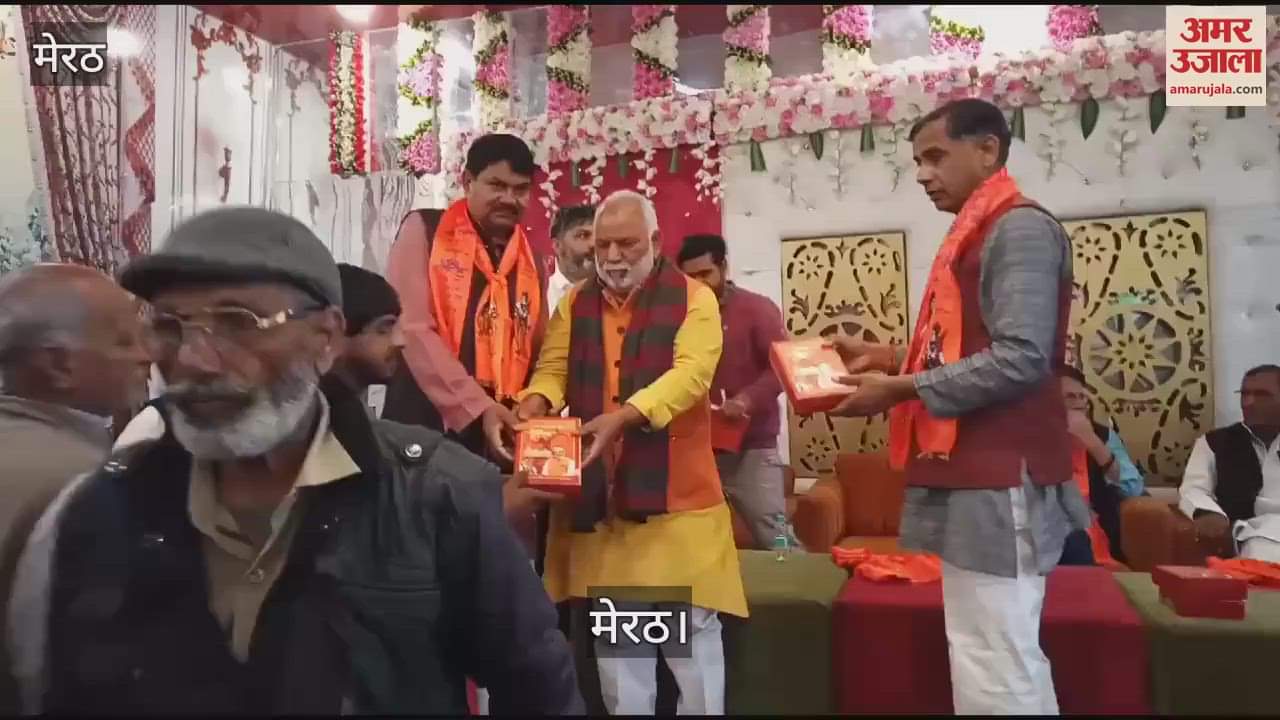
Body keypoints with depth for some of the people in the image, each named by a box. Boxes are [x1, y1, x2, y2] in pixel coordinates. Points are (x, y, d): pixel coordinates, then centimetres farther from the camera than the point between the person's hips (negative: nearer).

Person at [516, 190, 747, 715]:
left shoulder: (693, 298, -4)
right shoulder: (575, 303, 10)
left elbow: (692, 371, -18)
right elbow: (553, 367, 3)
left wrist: (626, 415, -32)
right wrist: (537, 401, -20)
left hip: (674, 487, -3)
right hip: (597, 490, 4)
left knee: (691, 622, 4)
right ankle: (624, 709, 29)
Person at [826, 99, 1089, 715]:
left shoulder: (1020, 228, -11)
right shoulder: (978, 234, 18)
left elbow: (1020, 360, -21)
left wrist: (900, 390, -17)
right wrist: (889, 359, 8)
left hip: (999, 480, -10)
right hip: (972, 475, 10)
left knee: (993, 667, -3)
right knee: (1003, 657, 17)